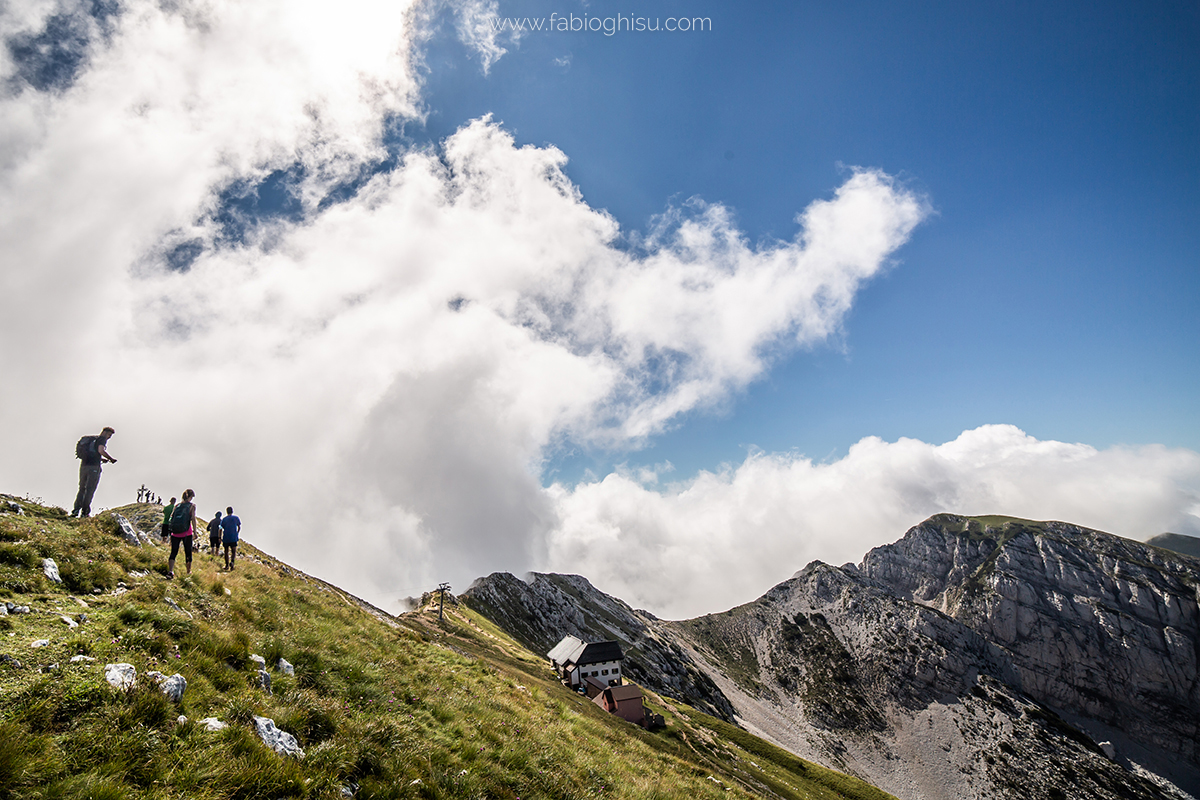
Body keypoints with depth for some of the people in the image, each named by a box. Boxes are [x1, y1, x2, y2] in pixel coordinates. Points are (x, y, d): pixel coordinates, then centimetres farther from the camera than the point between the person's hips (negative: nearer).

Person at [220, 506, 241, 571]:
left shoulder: (224, 519, 4)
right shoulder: (236, 518, 5)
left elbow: (221, 529, -2)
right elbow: (239, 527, 11)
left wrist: (220, 538, 4)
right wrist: (237, 534, 27)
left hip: (226, 538, 1)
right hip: (234, 538, -1)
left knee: (226, 552, 13)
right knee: (234, 552, -1)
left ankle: (227, 565, 17)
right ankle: (232, 561, -27)